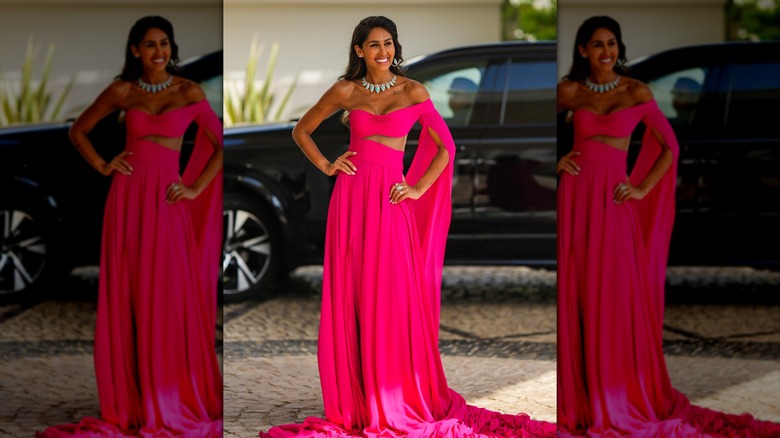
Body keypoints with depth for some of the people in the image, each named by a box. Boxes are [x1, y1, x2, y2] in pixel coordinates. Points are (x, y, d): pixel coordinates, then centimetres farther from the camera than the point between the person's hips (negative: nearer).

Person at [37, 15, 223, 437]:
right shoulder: (122, 91, 8)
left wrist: (196, 188, -3)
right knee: (125, 298, 2)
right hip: (127, 196, 2)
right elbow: (78, 130, 18)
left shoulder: (189, 92, 3)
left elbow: (222, 144, 3)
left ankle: (172, 403, 8)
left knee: (167, 299, -2)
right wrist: (103, 166, 6)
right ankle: (131, 402, 9)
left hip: (165, 201, -2)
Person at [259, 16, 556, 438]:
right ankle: (355, 401, 8)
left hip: (391, 199, -1)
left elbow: (446, 147, 5)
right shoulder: (345, 91, 7)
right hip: (352, 196, 1)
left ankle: (399, 401, 8)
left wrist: (418, 189, -3)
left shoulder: (413, 91, 5)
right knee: (350, 297, 1)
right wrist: (325, 165, 5)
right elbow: (302, 130, 18)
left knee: (393, 298, -2)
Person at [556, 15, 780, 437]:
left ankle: (617, 395, 9)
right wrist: (554, 160, 3)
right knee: (573, 292, 2)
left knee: (616, 294, -2)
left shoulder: (637, 92, 3)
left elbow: (670, 147, 6)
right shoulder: (569, 91, 6)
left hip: (612, 196, -1)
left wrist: (642, 189, -1)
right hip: (574, 192, 1)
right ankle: (574, 392, 11)